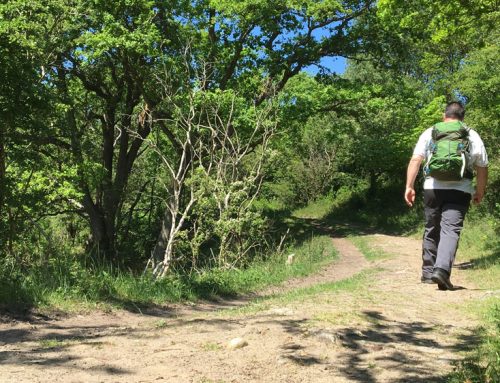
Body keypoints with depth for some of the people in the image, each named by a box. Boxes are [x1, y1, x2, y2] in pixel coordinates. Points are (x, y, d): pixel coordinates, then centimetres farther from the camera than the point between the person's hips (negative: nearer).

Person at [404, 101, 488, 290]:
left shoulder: (429, 133, 10)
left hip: (432, 188, 2)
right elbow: (482, 168, 11)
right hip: (460, 190, -1)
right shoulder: (473, 136, 11)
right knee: (451, 230, -6)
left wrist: (409, 186, 2)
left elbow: (415, 160, 1)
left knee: (431, 230, 14)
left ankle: (428, 272, 21)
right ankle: (442, 270, -23)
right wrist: (480, 192, 22)